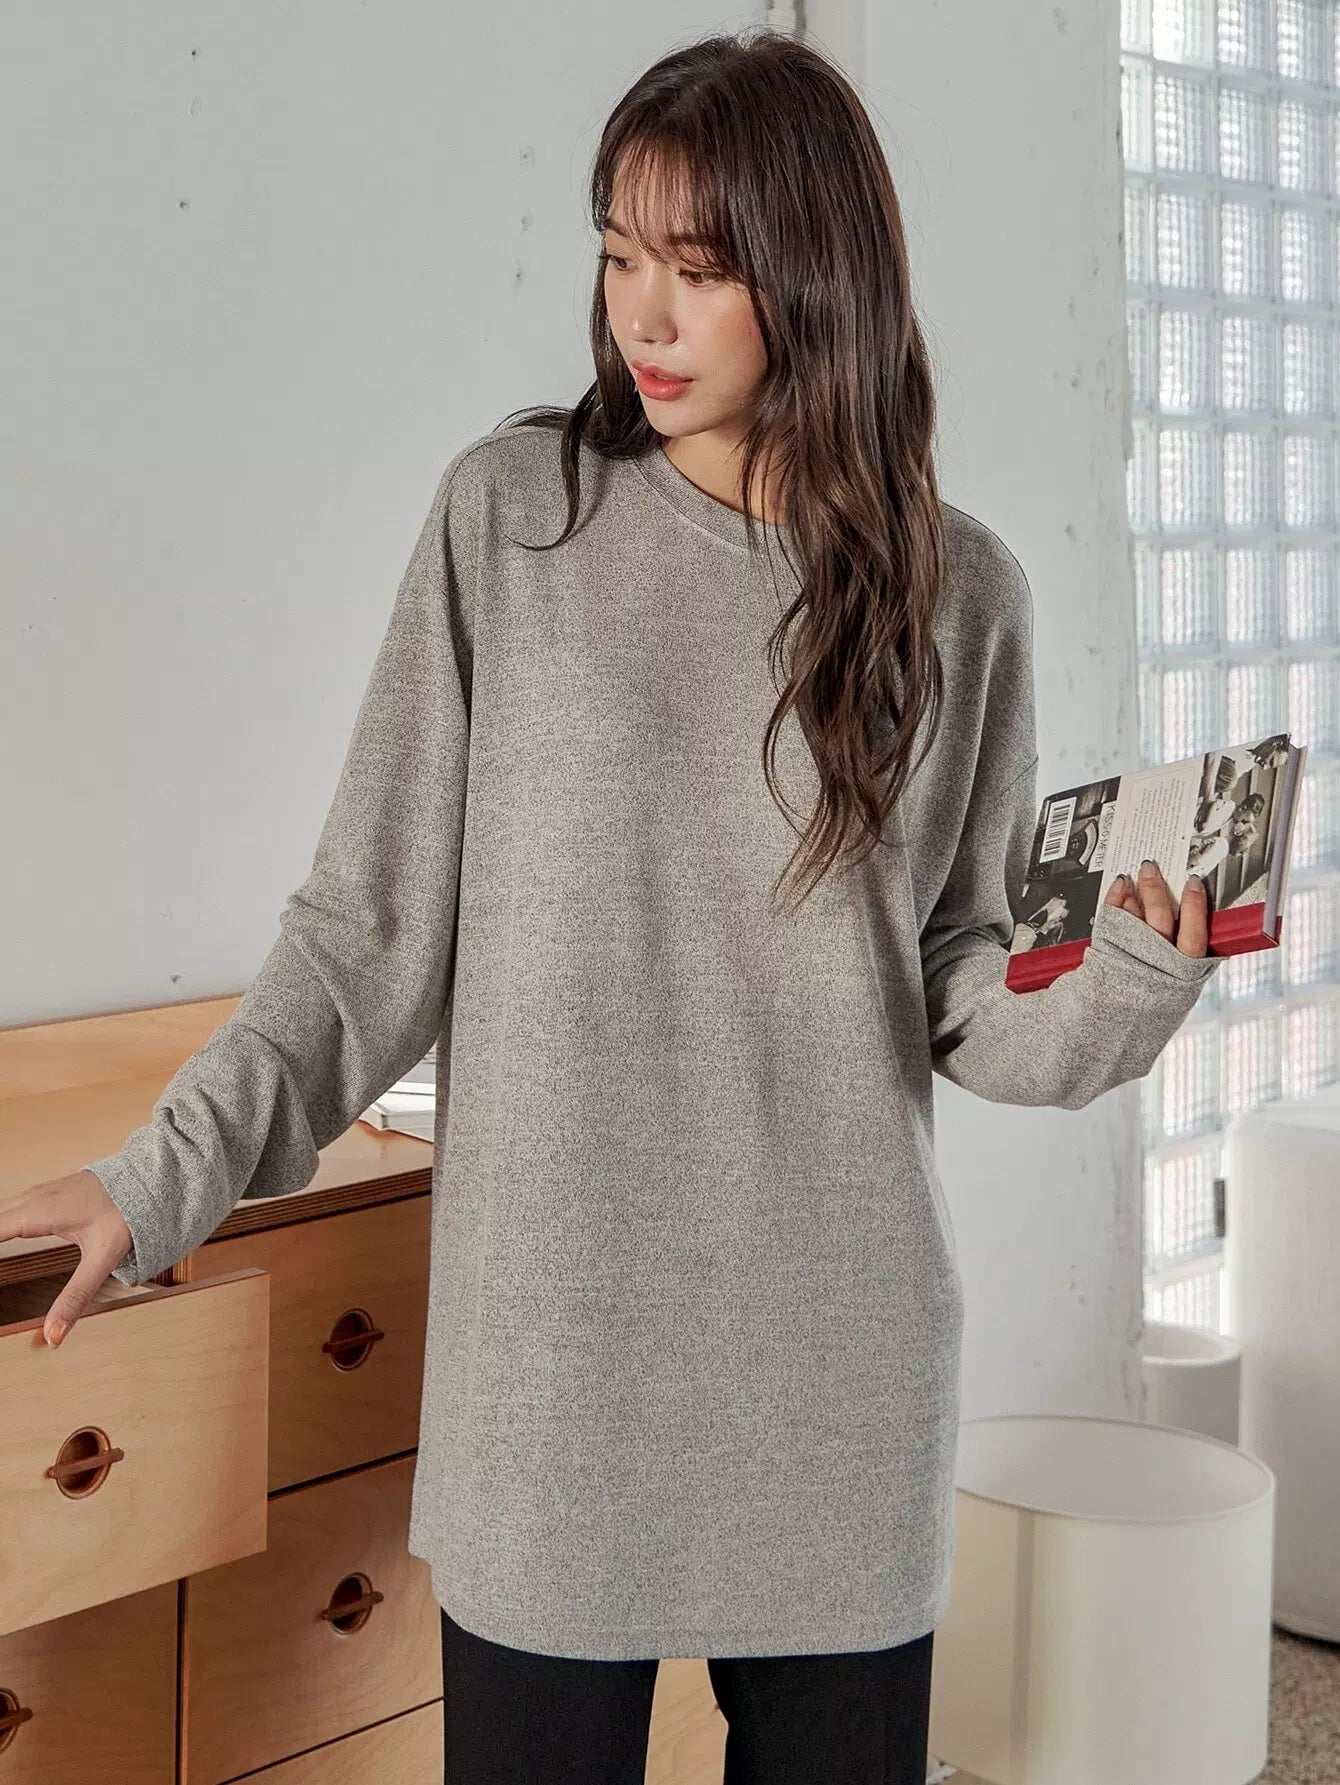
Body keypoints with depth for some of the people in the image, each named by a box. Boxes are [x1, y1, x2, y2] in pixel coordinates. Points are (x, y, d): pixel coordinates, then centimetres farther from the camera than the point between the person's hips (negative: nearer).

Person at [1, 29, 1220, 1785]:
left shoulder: (955, 592, 2)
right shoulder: (511, 516, -2)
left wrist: (1125, 986, -14)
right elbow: (375, 925, -1)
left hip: (843, 1371, 2)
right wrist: (168, 1174, -10)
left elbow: (969, 992, 6)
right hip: (552, 1357, -1)